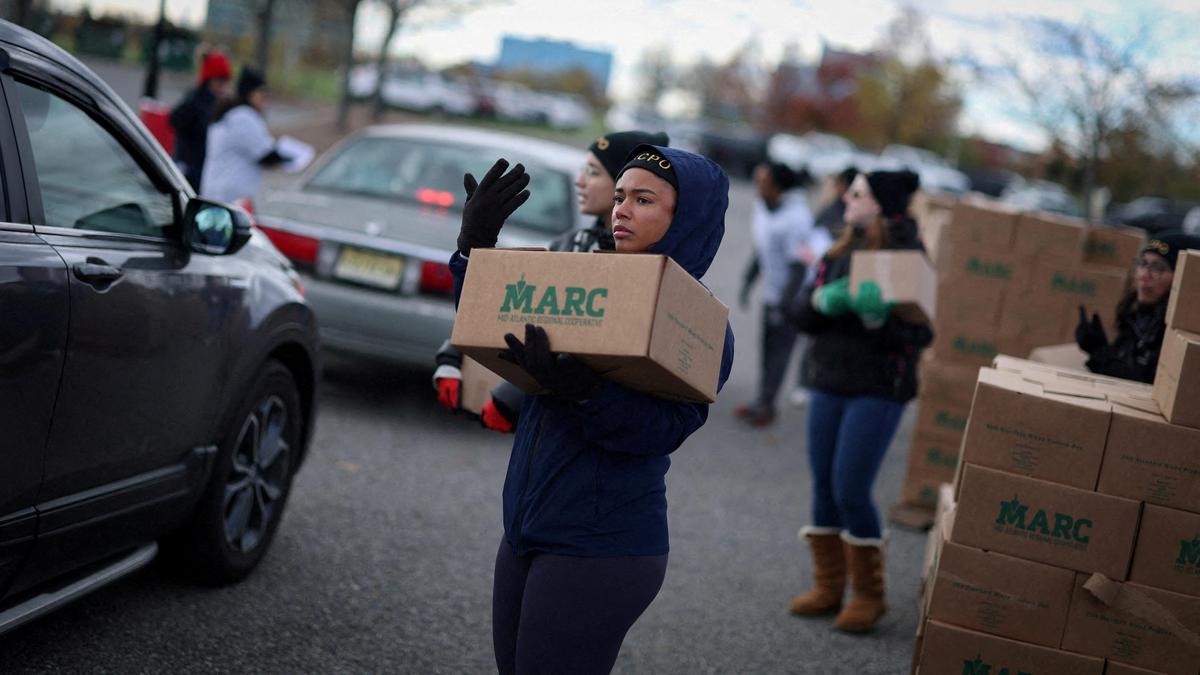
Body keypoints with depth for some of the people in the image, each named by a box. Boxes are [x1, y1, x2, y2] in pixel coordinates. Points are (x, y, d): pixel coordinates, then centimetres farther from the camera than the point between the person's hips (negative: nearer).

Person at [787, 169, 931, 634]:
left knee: (850, 490, -7)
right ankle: (828, 588, 22)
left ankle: (869, 596, 9)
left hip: (877, 390, -6)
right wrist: (823, 301, -16)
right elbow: (802, 315, 5)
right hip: (828, 384, 6)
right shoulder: (840, 253, 9)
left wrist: (874, 315, -30)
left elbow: (919, 335, -15)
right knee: (823, 487, 9)